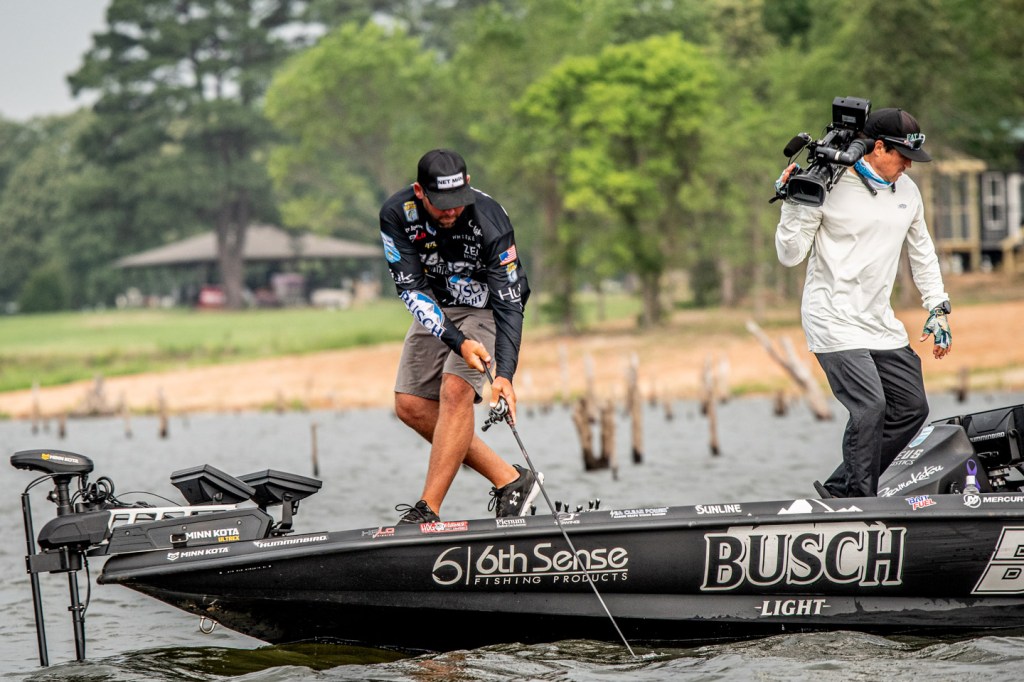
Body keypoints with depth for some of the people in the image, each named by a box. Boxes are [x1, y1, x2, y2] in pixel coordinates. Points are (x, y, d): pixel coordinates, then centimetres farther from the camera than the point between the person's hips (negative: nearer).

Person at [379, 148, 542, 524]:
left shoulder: (490, 221, -30)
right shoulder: (396, 214, -23)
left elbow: (508, 303, -29)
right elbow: (412, 287, -23)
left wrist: (504, 374, -40)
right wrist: (458, 342, -35)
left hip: (484, 306, -5)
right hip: (434, 308, 5)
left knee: (456, 390, -25)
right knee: (410, 406, -2)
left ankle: (429, 510, -24)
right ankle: (509, 479, 2)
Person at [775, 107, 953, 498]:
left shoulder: (907, 191, 10)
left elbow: (922, 253, 23)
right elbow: (789, 256, -9)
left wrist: (938, 311, 17)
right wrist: (793, 204, -21)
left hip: (881, 323, 8)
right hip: (834, 320, -8)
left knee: (911, 409, 6)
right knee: (870, 407, -20)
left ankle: (840, 492, 14)